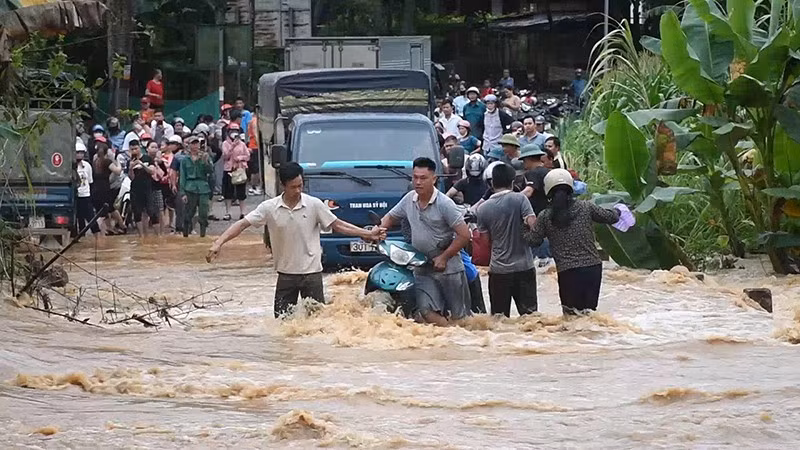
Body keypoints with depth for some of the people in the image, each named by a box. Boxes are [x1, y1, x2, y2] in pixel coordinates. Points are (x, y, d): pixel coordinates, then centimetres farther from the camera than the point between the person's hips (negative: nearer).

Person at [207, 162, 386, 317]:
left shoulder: (314, 205, -5)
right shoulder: (269, 207, -5)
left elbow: (337, 225, 2)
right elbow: (242, 224, -7)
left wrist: (369, 234, -3)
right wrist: (219, 243, -18)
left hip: (311, 272, -1)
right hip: (286, 273, 1)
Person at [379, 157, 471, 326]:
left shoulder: (444, 204, -13)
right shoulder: (409, 199, 4)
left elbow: (464, 235, -14)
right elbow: (390, 217, 19)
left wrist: (444, 257, -14)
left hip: (448, 268, -4)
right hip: (422, 270, 4)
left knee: (458, 316, 3)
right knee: (427, 311, -12)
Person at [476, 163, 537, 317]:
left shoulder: (483, 208, 0)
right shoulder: (519, 199, -8)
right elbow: (533, 225, -15)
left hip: (498, 269, 2)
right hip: (524, 267, -2)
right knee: (529, 313, 2)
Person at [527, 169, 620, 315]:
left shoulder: (545, 217, -1)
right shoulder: (585, 207, 3)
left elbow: (534, 241, 3)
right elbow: (611, 217, 11)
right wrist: (617, 212, 35)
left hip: (568, 272, -2)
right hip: (593, 268, 2)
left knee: (571, 314, 6)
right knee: (590, 310, 13)